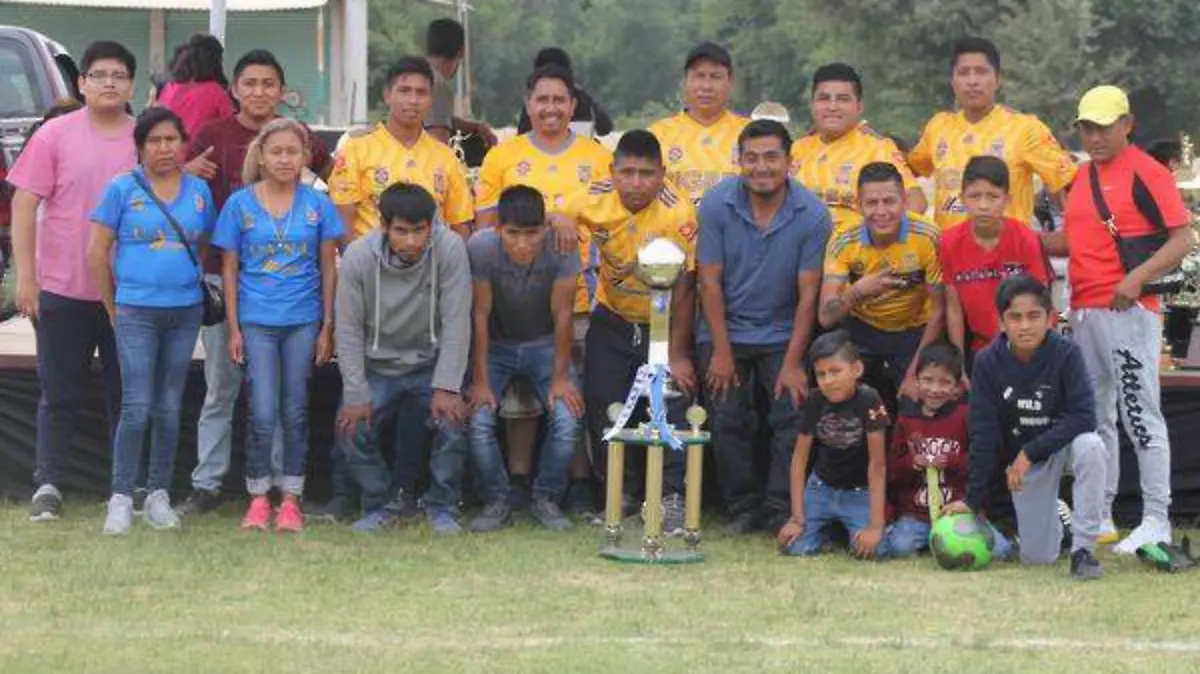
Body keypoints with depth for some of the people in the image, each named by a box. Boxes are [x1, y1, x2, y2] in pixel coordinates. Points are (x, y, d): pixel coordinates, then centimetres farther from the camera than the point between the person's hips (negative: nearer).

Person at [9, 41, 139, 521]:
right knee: (59, 395, 4)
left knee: (126, 393, 9)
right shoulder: (55, 135, -3)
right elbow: (24, 205, -4)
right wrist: (25, 275, -8)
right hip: (62, 289, -2)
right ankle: (48, 486, 11)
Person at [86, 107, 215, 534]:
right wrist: (113, 309, 1)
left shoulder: (199, 191, 7)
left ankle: (158, 496, 18)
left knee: (169, 410, 8)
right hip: (136, 312, -3)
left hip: (185, 313, 3)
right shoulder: (122, 189, -2)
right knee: (136, 408, -9)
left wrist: (195, 286, 9)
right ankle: (121, 499, -2)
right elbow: (97, 253, -1)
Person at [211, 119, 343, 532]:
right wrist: (233, 328, 0)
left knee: (295, 413, 6)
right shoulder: (240, 204, 1)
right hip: (256, 321, -1)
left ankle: (291, 499, 14)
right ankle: (258, 498, 6)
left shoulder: (318, 205, 3)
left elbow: (329, 269, 7)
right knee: (263, 415, -6)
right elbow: (230, 269, 4)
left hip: (303, 321, 1)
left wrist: (327, 327, 3)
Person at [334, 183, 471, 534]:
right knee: (352, 429, -16)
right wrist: (356, 394, -14)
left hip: (430, 363, -1)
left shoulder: (450, 250, -22)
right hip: (377, 366, 1)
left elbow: (456, 323, -18)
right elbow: (349, 328, -11)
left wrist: (447, 388, -21)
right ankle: (379, 506, 8)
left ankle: (442, 508, 1)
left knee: (453, 422, -22)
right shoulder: (358, 257, -19)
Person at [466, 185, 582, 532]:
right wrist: (480, 380, -16)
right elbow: (480, 315, -19)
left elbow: (562, 314, -16)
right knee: (478, 419, -21)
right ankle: (496, 501, 1)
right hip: (495, 345, 0)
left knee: (567, 418, -19)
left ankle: (546, 499, 4)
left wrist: (560, 376, -14)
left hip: (544, 345, 0)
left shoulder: (561, 250, -25)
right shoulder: (481, 248, -27)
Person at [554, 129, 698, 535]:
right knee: (602, 406, 1)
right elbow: (565, 219, 7)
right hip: (612, 320, 4)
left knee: (671, 406, -14)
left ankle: (672, 498, -5)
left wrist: (677, 354, -19)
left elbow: (683, 288, -21)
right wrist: (559, 220, -20)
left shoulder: (677, 213, -25)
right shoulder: (596, 200, -14)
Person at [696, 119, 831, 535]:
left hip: (783, 334, -1)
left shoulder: (812, 215, -13)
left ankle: (782, 510, -1)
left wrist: (793, 363, -13)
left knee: (793, 419, -10)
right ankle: (744, 508, 11)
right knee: (728, 422, 0)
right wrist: (721, 352, -8)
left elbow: (808, 293, -11)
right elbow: (710, 281, -6)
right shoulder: (716, 205, -10)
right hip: (727, 331, 1)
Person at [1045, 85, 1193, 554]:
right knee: (1093, 418, 12)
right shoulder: (1083, 176, 16)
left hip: (1128, 312, -8)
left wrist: (1137, 277, -23)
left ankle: (1156, 522, -4)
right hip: (1083, 313, 8)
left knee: (1140, 415, -7)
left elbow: (1182, 239, -12)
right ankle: (1098, 519, 20)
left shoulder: (1147, 172, -8)